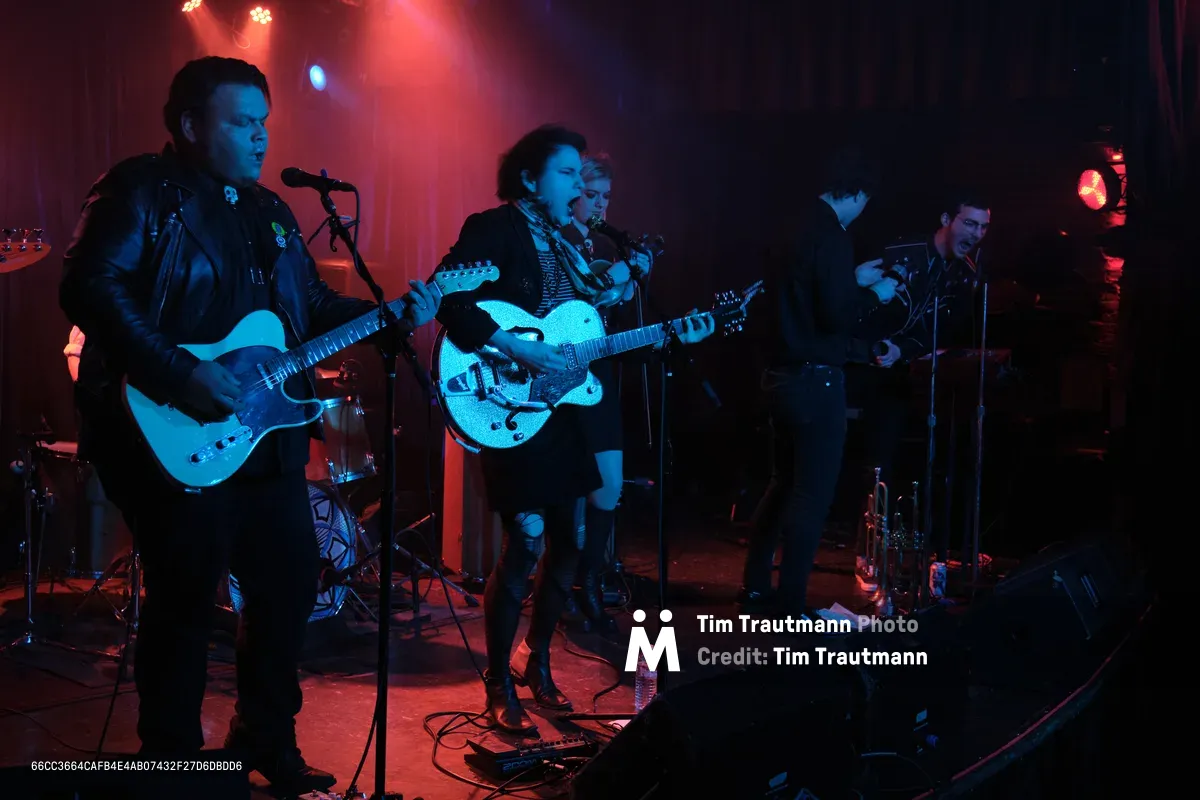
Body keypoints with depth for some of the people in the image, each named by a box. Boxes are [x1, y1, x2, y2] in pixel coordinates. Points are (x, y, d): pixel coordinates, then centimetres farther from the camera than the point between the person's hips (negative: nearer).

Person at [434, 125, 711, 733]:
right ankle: (500, 685, 7)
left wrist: (671, 336, 8)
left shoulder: (565, 243, 17)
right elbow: (450, 301, -21)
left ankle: (535, 661, 28)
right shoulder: (494, 229, -7)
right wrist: (518, 350, -26)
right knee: (526, 544, -8)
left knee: (569, 541, 11)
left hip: (561, 410, 8)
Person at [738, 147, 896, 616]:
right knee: (813, 493, -2)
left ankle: (755, 585, 25)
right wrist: (874, 295, -5)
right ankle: (791, 605, 2)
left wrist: (851, 280, 23)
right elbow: (835, 317, -21)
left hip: (780, 375, 9)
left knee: (784, 482, 19)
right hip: (814, 381, -9)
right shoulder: (832, 237, -16)